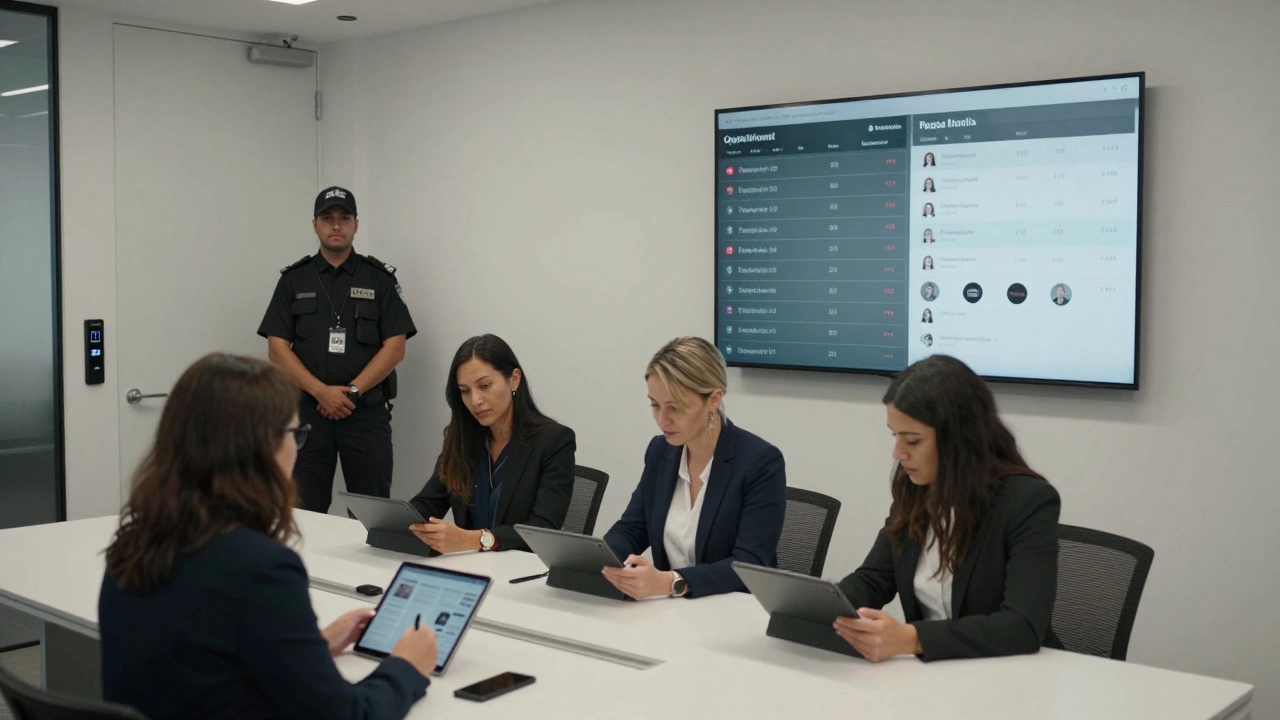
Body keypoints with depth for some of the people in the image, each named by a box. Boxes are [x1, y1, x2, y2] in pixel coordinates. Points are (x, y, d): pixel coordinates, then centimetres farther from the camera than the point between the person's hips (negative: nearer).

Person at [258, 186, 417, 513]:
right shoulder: (293, 280, 8)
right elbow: (277, 347, 1)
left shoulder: (380, 278, 5)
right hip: (308, 411, 1)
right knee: (307, 510, 3)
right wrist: (321, 391, -12)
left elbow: (395, 347, -2)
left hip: (367, 412, -1)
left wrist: (351, 391, -12)